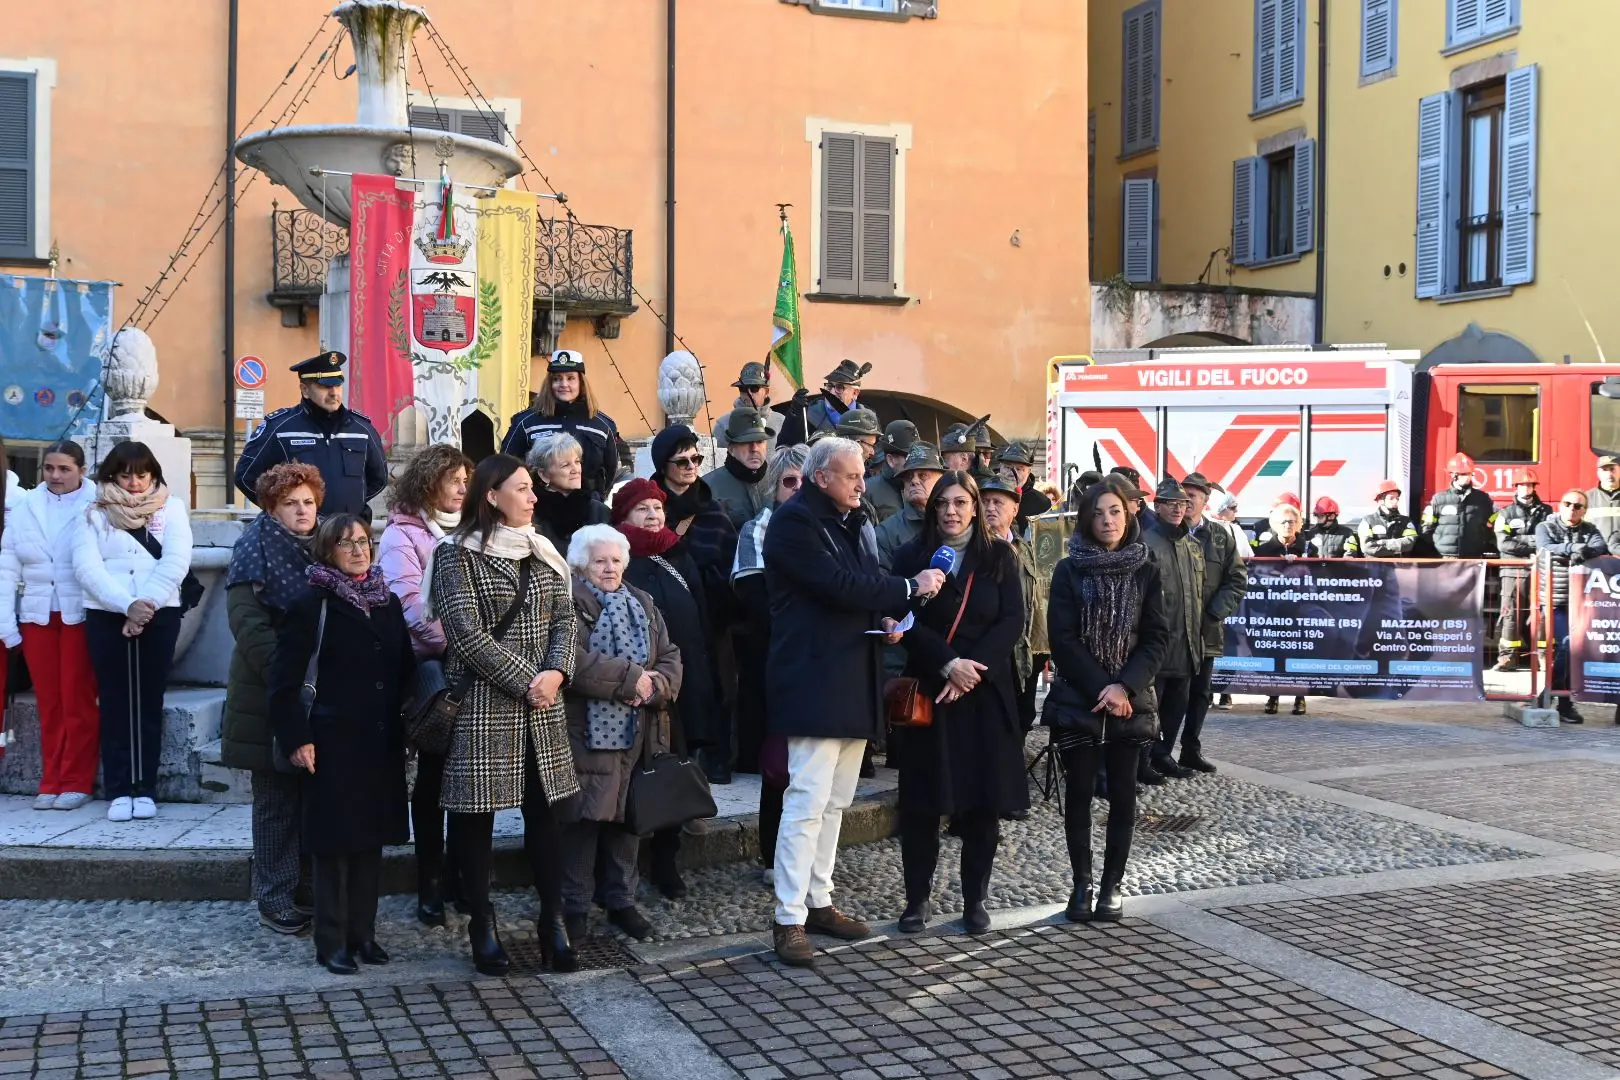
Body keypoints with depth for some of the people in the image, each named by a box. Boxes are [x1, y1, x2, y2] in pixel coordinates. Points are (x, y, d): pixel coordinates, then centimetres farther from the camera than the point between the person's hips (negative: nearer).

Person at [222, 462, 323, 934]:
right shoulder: (257, 547, -6)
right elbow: (246, 620, -15)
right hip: (271, 694, -6)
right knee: (277, 797, 1)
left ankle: (310, 888, 19)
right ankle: (275, 899, 8)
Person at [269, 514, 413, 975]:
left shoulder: (387, 602, 12)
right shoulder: (312, 605, -6)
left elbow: (406, 669, 16)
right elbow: (284, 680, -9)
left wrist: (409, 727, 10)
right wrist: (297, 739, -13)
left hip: (382, 743, 6)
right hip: (334, 743, -6)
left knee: (372, 837, 10)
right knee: (335, 841, 0)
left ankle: (363, 933, 21)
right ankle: (332, 942, 9)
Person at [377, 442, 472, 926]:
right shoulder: (403, 534, -4)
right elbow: (409, 604, -16)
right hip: (431, 667, -5)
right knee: (432, 774, 3)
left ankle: (460, 875, 20)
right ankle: (430, 883, 12)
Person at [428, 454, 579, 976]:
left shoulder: (542, 551, 12)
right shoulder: (457, 553, -6)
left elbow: (564, 618, 9)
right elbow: (466, 632, -13)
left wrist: (556, 672, -9)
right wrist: (523, 681, -14)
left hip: (541, 705, 5)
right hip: (480, 704, -5)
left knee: (544, 811, 6)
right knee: (476, 814, 3)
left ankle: (553, 920, 12)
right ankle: (482, 925, 14)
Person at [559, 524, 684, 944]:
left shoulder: (643, 605, 16)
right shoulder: (569, 605, -6)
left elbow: (670, 658, 11)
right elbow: (572, 661, -20)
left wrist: (655, 684, -11)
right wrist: (630, 677, -18)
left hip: (638, 734, 6)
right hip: (587, 733, -6)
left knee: (627, 816, 11)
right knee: (584, 819, -3)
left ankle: (621, 901, 24)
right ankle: (575, 906, 9)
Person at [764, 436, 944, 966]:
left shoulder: (853, 521, 17)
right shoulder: (794, 521, -11)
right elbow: (838, 584, -21)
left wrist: (885, 616, 3)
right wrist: (910, 588, -12)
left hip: (853, 680, 9)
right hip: (814, 680, -9)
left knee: (834, 801, 13)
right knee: (808, 802, -10)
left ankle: (818, 901, 22)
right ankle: (790, 920, -4)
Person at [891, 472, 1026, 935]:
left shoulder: (999, 557, 6)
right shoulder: (912, 557, 4)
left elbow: (1012, 622, -1)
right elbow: (908, 622, -4)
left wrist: (973, 668, -13)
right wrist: (949, 663, -17)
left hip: (987, 690, 1)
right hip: (929, 690, -1)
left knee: (984, 799, 2)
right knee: (922, 798, 0)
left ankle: (975, 901, 13)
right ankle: (917, 899, 10)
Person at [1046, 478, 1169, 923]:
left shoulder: (1146, 571, 4)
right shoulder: (1069, 570, 0)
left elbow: (1157, 637, -1)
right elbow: (1062, 638, -5)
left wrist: (1124, 688, -14)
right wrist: (1099, 688, -14)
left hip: (1129, 701, 1)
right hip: (1077, 699, -1)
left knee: (1123, 795, 3)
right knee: (1079, 793, 2)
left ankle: (1111, 886, 11)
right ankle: (1082, 885, 10)